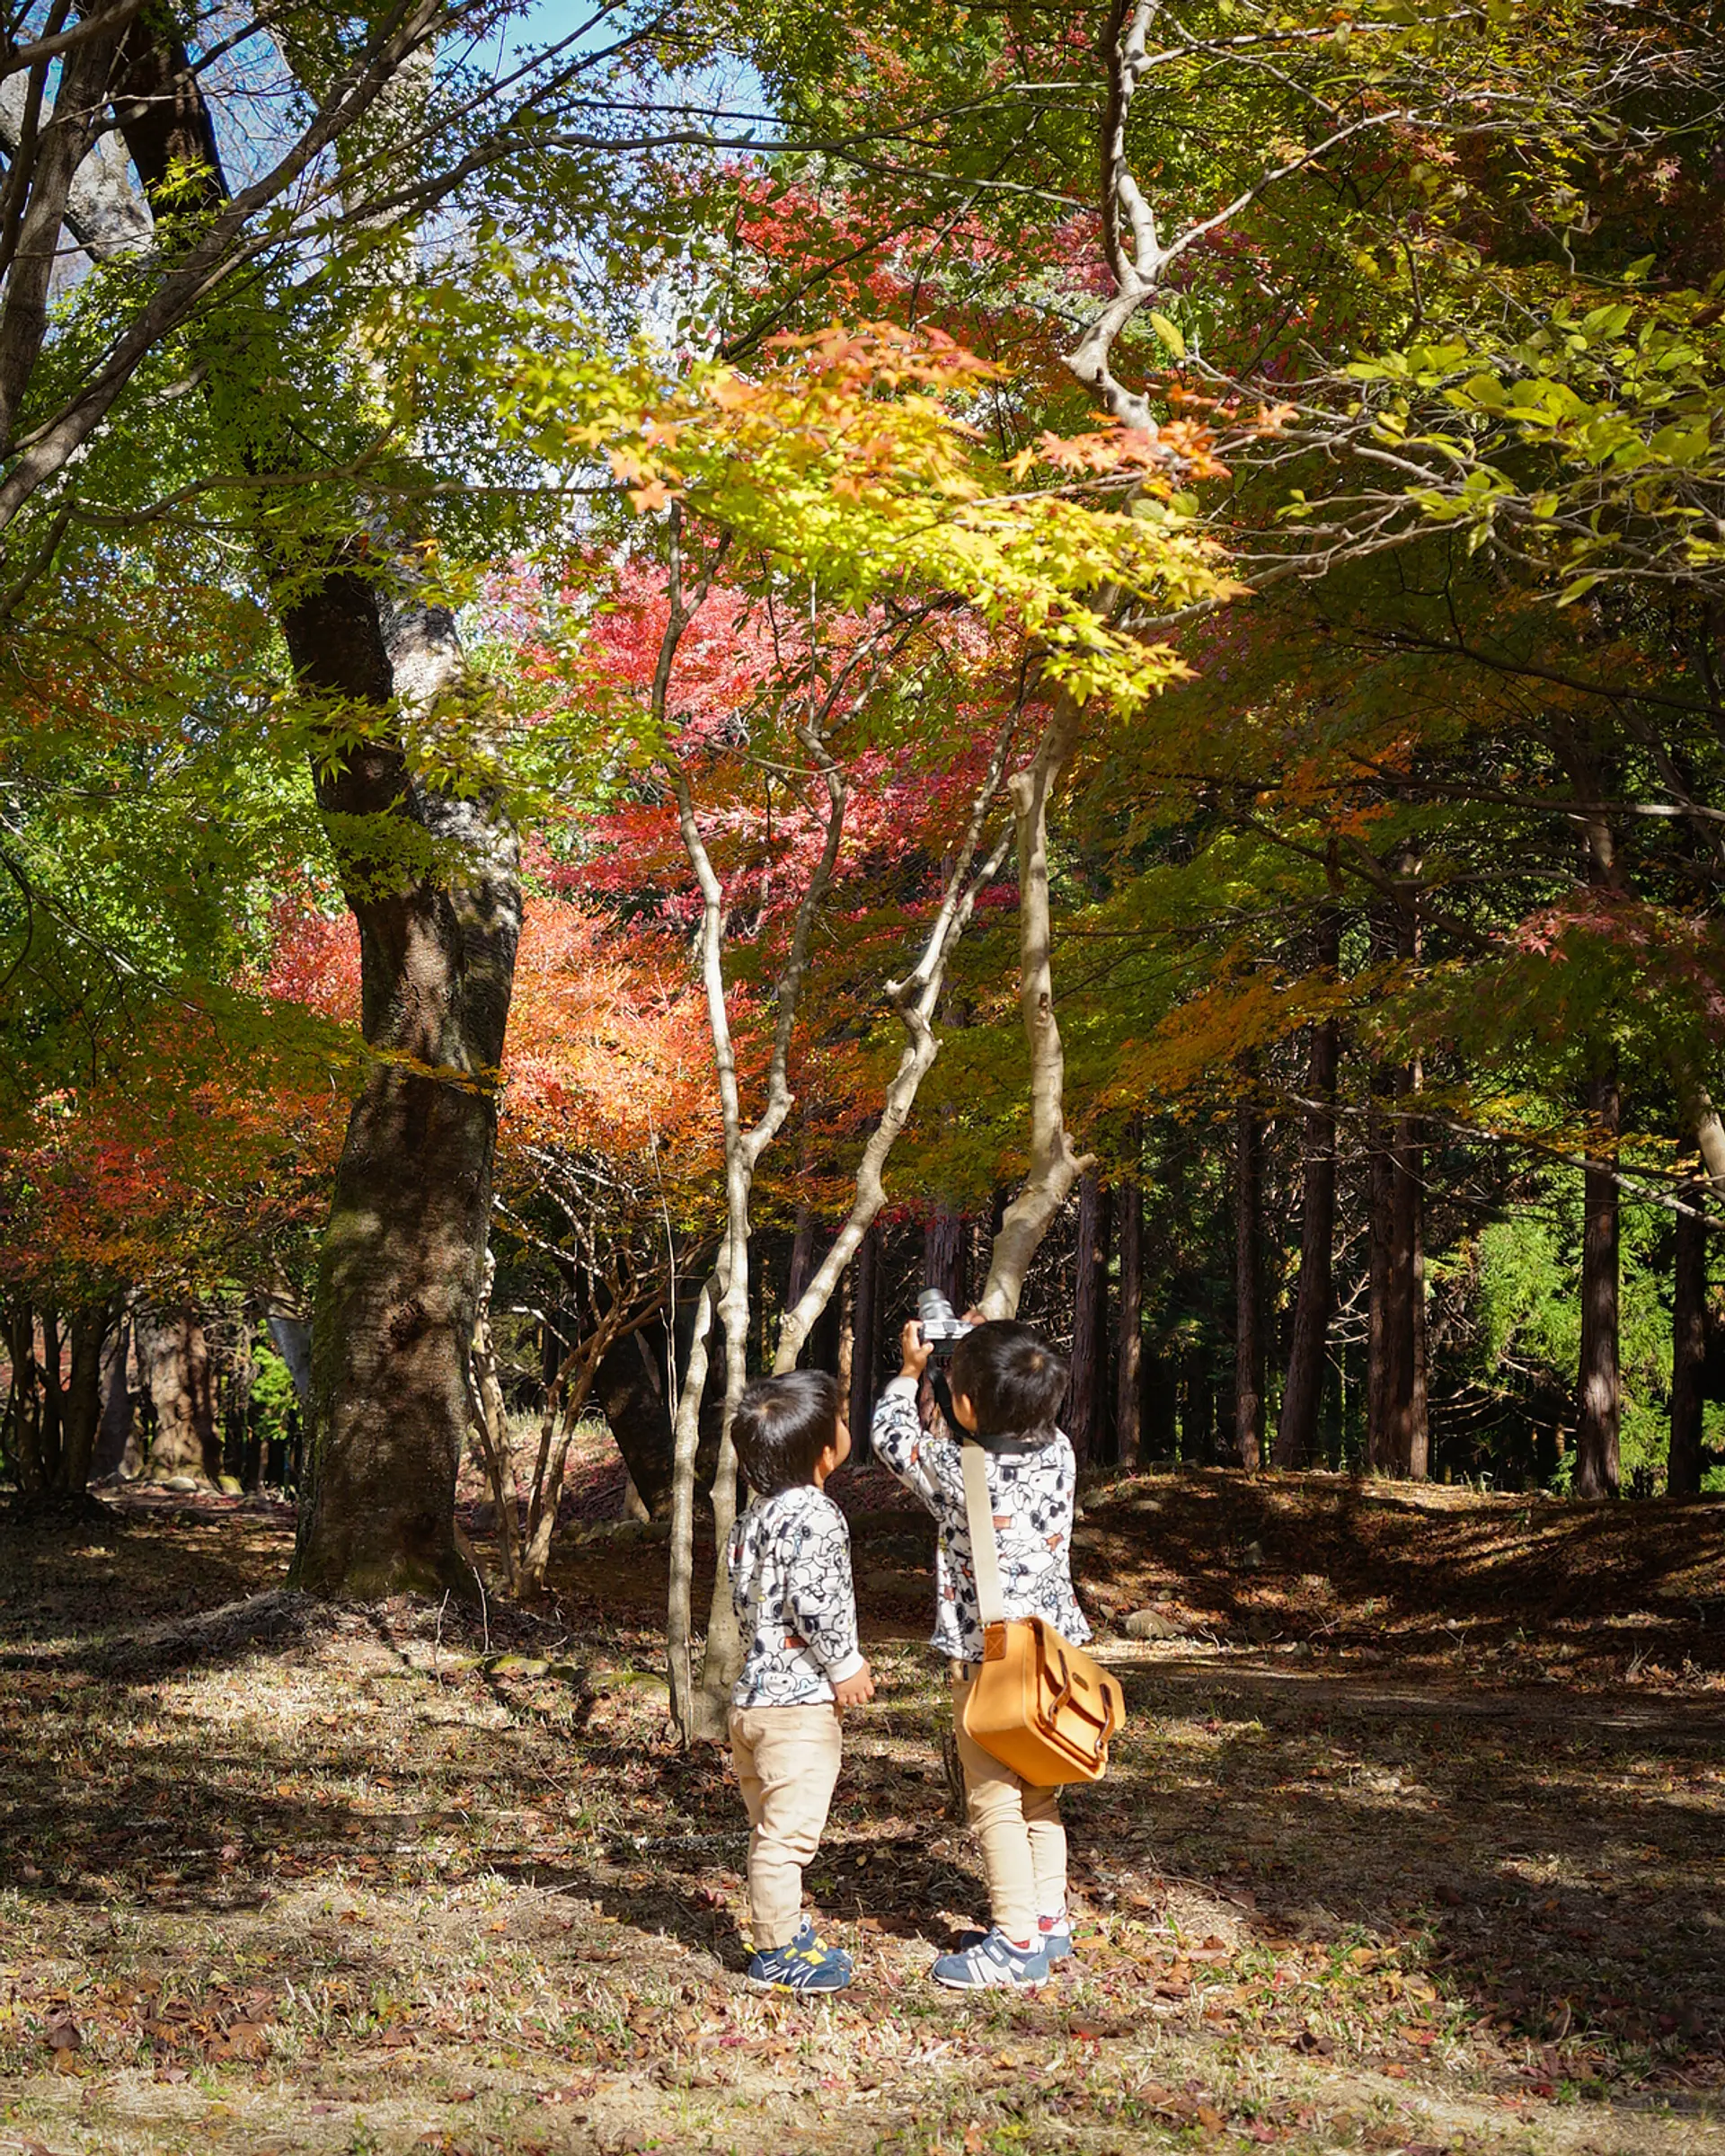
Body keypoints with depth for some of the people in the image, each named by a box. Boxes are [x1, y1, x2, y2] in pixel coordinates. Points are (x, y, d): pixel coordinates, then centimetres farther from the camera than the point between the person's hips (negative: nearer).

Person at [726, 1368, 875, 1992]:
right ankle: (778, 1951, 4)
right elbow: (814, 1602, -24)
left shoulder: (755, 1516, 12)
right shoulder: (813, 1515, -17)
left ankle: (782, 1934, 28)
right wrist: (846, 1665, -12)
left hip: (755, 1691, 10)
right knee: (789, 1829, -2)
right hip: (798, 1700, -10)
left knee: (771, 1828, 18)